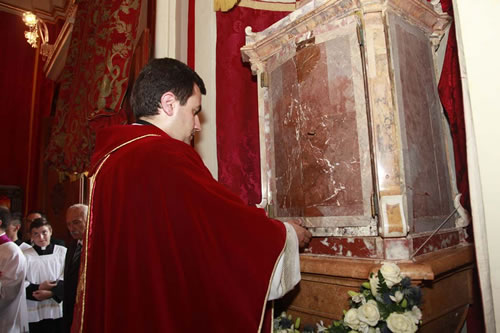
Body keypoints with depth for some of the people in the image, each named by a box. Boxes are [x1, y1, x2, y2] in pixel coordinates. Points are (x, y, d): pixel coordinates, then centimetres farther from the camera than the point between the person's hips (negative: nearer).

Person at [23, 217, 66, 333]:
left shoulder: (62, 252, 1)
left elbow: (67, 279, -3)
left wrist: (51, 293, -15)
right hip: (34, 313, 1)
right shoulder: (25, 255, 4)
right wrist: (38, 288, -13)